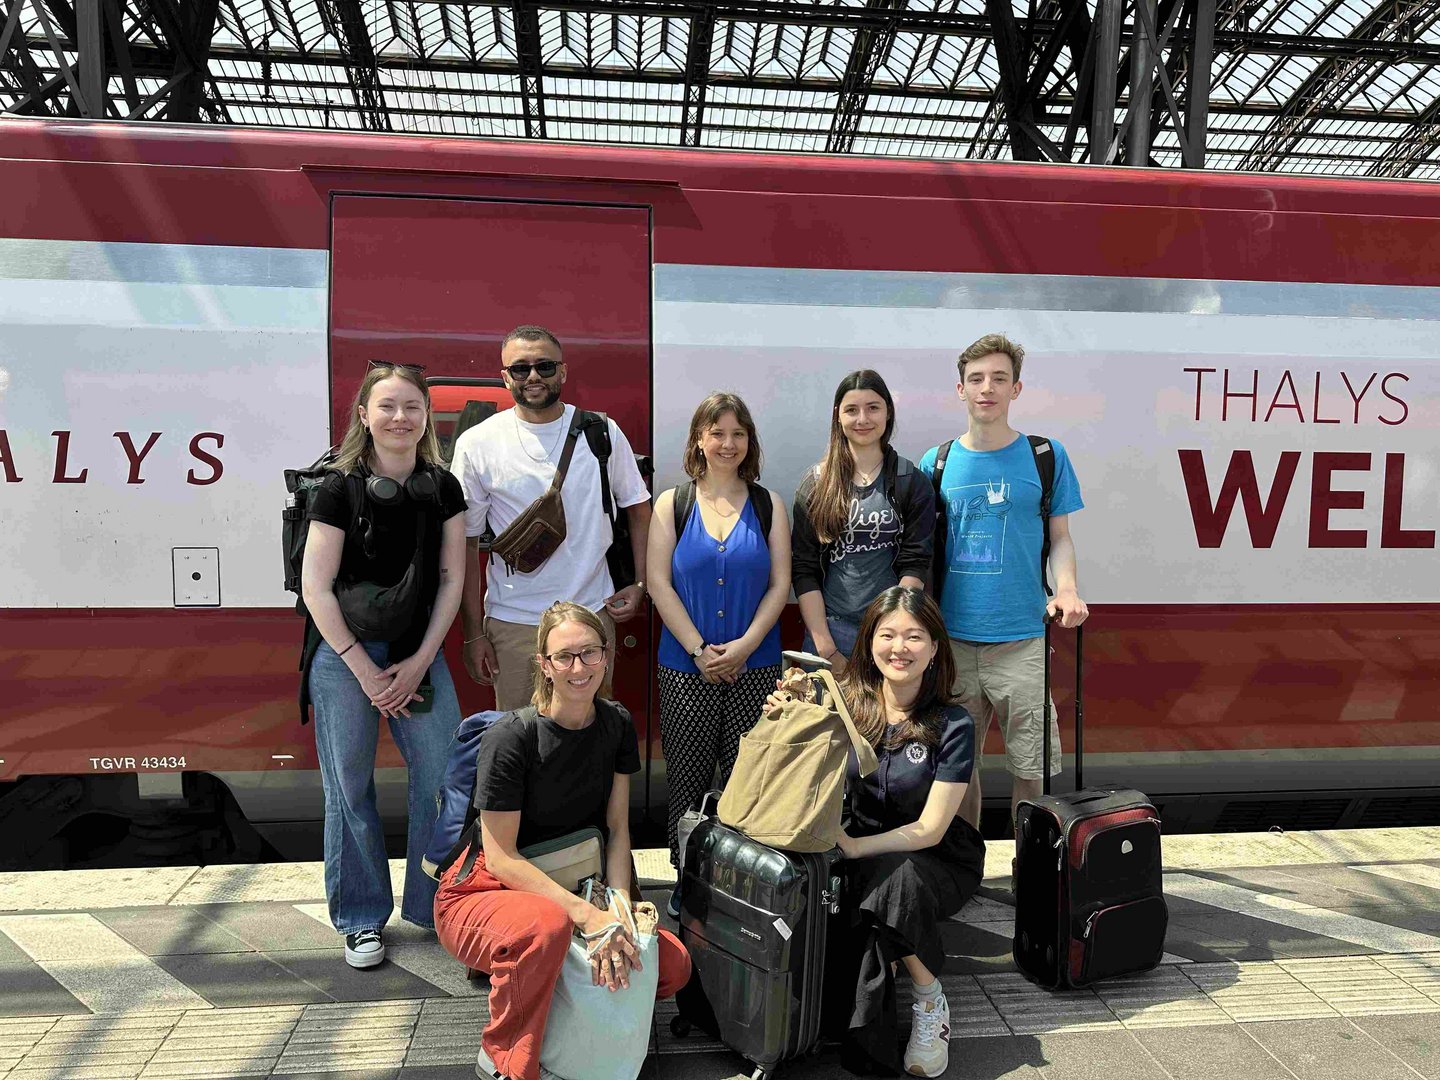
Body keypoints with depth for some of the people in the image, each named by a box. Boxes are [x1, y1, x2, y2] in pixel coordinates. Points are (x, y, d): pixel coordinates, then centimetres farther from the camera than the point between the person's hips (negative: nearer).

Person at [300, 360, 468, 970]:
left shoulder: (443, 488, 3)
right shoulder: (340, 489, -7)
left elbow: (451, 578, 3)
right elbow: (316, 587, -9)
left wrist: (420, 662, -5)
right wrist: (365, 671, -11)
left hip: (418, 651, 3)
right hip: (344, 652, -3)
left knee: (444, 777, 0)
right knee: (350, 788, 6)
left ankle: (437, 905, 19)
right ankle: (361, 919, 23)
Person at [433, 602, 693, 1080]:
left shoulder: (617, 726, -4)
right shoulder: (512, 736, -22)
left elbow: (617, 830, -2)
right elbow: (501, 857, -21)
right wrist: (586, 913, -28)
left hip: (574, 886, 5)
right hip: (483, 895, -5)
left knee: (673, 965, -12)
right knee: (546, 927, -39)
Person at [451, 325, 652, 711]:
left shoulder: (602, 432, 0)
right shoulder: (477, 444, -3)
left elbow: (637, 507, 10)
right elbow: (466, 542, 1)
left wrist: (640, 584, 0)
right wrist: (473, 633, -1)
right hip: (513, 621, -1)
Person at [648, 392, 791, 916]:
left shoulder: (768, 505, 7)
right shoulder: (672, 503, 5)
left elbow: (780, 584, 1)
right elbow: (659, 584, -2)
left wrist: (743, 646, -11)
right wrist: (700, 649, -10)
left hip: (754, 668, 0)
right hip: (685, 669, 0)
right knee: (687, 778, 6)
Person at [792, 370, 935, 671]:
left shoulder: (912, 483, 3)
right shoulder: (816, 484, 5)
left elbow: (916, 564, -4)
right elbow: (805, 570, 0)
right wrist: (826, 649, -8)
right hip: (828, 631, 1)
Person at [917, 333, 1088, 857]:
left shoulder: (1046, 456, 3)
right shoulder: (937, 462, 7)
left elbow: (1060, 537, 6)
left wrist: (1066, 589, -12)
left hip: (1021, 637, -1)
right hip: (950, 637, 2)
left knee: (1033, 765, 2)